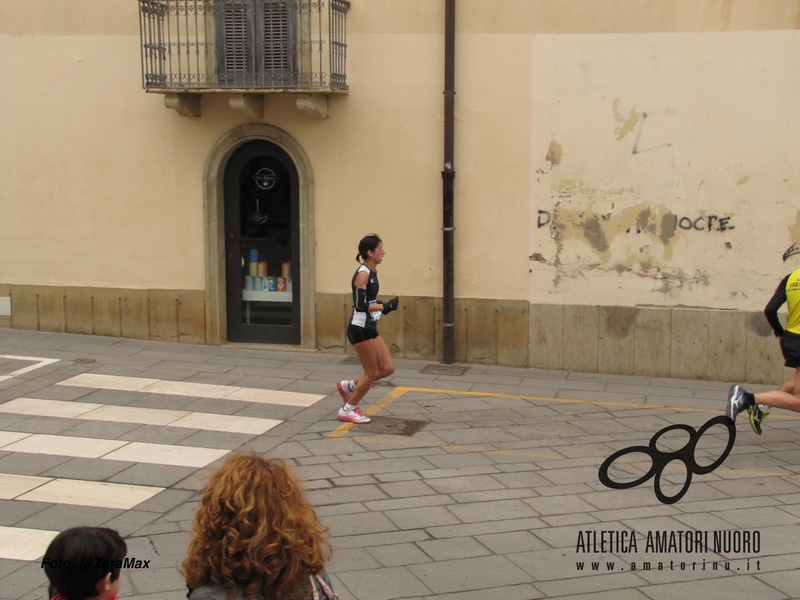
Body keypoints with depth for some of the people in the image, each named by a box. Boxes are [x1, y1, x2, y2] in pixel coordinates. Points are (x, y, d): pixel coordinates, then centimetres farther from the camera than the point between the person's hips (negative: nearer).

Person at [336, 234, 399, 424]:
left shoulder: (372, 272, 11)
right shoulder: (363, 274, -17)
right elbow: (360, 304, -24)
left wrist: (383, 307, 3)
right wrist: (385, 306, -24)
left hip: (369, 328, 9)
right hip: (360, 329, -9)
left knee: (388, 368, 9)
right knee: (372, 374, -1)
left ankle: (348, 387, 23)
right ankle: (347, 411, 14)